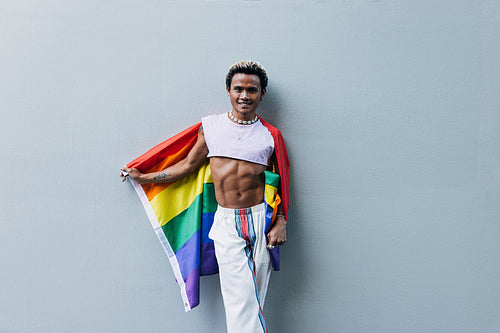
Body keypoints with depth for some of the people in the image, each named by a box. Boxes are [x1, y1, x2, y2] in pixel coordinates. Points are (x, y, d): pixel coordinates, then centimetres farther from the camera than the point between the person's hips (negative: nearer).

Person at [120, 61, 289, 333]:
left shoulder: (270, 135, 7)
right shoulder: (211, 126, 7)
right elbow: (189, 164, 14)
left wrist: (280, 222, -1)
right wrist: (144, 177, 18)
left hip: (260, 219, 1)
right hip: (226, 222, -1)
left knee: (254, 298, 5)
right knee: (240, 298, -6)